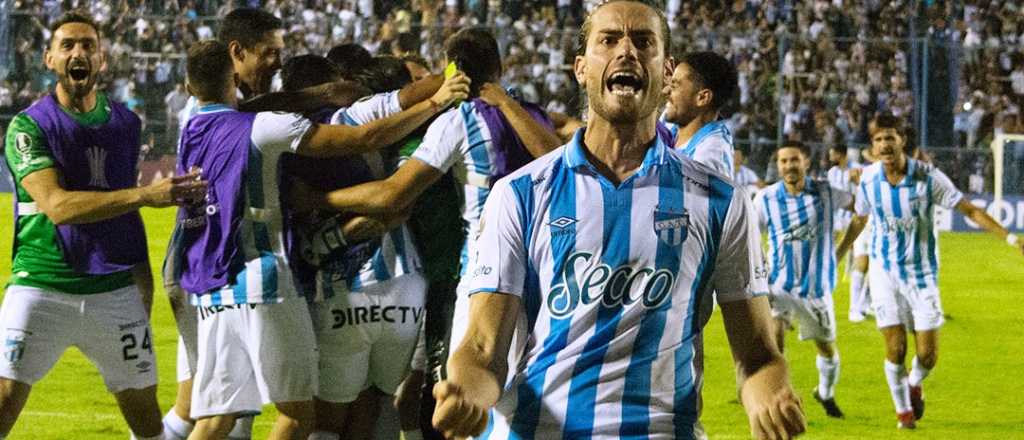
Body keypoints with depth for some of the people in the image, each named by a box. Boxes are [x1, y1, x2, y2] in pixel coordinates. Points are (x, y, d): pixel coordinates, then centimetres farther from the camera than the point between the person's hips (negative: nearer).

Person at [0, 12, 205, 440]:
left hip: (115, 292, 4)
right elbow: (58, 206, -20)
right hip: (41, 288, -4)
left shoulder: (125, 123, 10)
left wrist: (145, 283, 17)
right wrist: (145, 194, -27)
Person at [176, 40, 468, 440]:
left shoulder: (189, 134, 12)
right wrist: (435, 103, -2)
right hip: (261, 283, -6)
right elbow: (365, 138, -9)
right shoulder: (261, 127, -6)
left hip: (210, 293, 6)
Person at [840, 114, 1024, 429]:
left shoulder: (928, 176, -15)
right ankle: (903, 410, 20)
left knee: (927, 353, -2)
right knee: (895, 349, -5)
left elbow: (969, 209, -9)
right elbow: (859, 220, 12)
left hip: (922, 273, -1)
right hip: (885, 271, 1)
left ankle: (915, 384, 33)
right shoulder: (868, 179, -7)